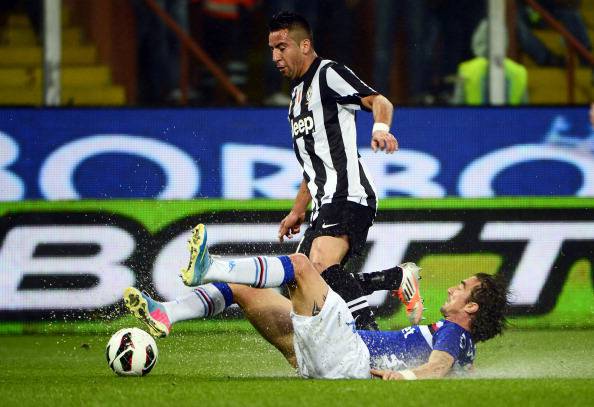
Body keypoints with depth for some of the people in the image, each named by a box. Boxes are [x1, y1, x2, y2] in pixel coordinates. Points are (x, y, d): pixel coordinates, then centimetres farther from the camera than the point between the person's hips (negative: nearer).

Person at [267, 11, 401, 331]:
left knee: (322, 264, -30)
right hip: (325, 204, 10)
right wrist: (298, 210, 30)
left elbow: (378, 102, -18)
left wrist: (381, 128, -39)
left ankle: (368, 330, -38)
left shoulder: (328, 73, -3)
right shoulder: (298, 93, 25)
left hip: (347, 195, -10)